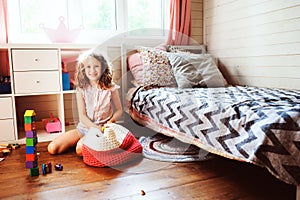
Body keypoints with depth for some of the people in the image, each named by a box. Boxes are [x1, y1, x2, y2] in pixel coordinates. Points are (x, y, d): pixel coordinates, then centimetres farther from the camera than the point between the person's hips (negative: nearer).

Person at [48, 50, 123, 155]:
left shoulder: (110, 87, -6)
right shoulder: (81, 88, -3)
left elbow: (119, 110, 3)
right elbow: (82, 116, -6)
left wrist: (111, 121, -19)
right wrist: (97, 128, -20)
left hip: (102, 128, -4)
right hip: (84, 127, 4)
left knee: (80, 149, -33)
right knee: (52, 148, -6)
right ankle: (82, 141, 12)